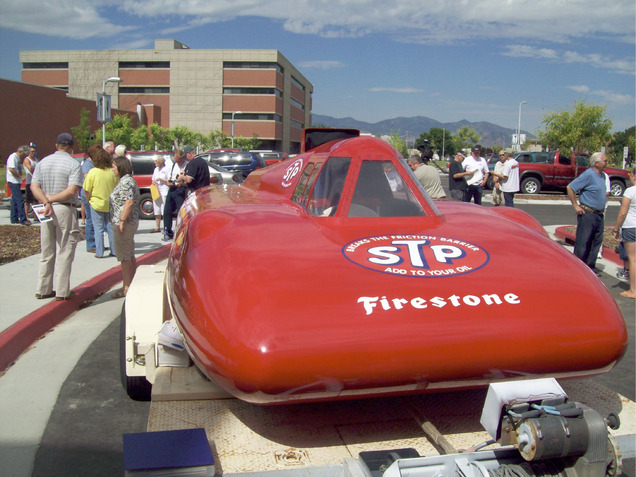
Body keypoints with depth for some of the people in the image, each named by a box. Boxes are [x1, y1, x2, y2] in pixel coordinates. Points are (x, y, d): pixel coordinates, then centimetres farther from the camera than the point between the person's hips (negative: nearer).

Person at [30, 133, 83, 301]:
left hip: (46, 211, 5)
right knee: (64, 252, 2)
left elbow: (34, 187, -2)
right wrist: (51, 198, -9)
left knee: (47, 252, 13)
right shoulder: (73, 164, -7)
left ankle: (43, 289, 18)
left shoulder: (43, 162, 9)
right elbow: (71, 191, -17)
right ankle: (61, 291, 4)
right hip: (65, 211, -5)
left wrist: (46, 202, -14)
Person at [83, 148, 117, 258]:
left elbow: (87, 190, -7)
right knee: (111, 228, 12)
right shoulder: (112, 172, -4)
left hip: (96, 204, -2)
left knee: (98, 229, 4)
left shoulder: (93, 172, -10)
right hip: (110, 204, 3)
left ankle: (99, 252, 5)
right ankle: (114, 250, 16)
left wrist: (89, 201, 8)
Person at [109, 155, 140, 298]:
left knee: (124, 257, -6)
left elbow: (129, 202, -24)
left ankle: (126, 288, -3)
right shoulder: (128, 180, 18)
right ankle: (131, 284, 21)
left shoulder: (125, 182, -15)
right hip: (131, 222, 11)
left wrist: (122, 221, -24)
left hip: (123, 223, -11)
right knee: (130, 256, 14)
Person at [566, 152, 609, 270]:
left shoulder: (602, 176, 13)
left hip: (599, 215, 9)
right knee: (582, 243, -3)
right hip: (587, 214, -9)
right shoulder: (589, 174, -13)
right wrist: (576, 206, -16)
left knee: (597, 241, 10)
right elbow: (570, 187, -18)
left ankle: (590, 266, 19)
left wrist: (602, 206, 19)